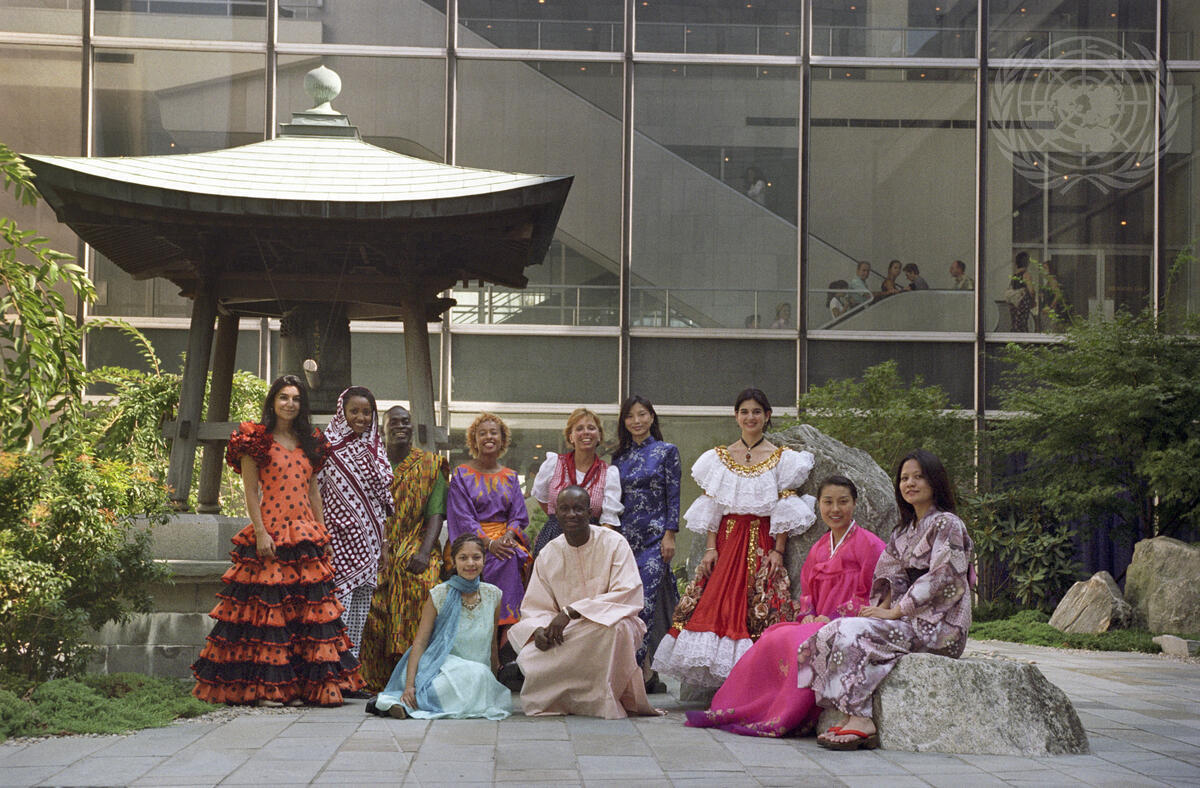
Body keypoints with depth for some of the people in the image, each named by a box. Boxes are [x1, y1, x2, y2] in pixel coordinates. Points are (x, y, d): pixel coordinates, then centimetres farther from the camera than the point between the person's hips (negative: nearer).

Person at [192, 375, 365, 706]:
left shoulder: (310, 443, 16)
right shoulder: (256, 440, 0)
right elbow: (250, 491, -4)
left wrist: (322, 531, 12)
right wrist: (260, 532, -12)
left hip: (305, 534, 5)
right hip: (269, 533, -5)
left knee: (306, 608, 1)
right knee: (267, 606, -7)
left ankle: (297, 685, 5)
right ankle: (264, 687, -4)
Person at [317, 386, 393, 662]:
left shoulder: (376, 449, 13)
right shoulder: (328, 446, -4)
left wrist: (384, 544, 16)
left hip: (368, 543, 6)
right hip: (339, 541, -6)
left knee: (360, 611, 6)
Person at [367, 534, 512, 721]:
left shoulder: (493, 595, 4)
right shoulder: (439, 595, -6)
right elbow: (420, 642, -8)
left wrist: (493, 682, 19)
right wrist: (409, 685, -19)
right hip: (442, 666, -4)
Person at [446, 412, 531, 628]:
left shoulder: (510, 477, 17)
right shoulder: (461, 474, 6)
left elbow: (519, 516, 10)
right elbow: (463, 517, -5)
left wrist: (507, 536, -13)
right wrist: (488, 543, -20)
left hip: (506, 538, 3)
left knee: (514, 558, -30)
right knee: (496, 560, -33)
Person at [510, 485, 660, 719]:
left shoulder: (614, 544, -8)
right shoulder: (549, 554, 5)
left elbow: (629, 595, -19)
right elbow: (535, 606, 7)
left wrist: (572, 611, -26)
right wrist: (539, 629, -19)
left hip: (610, 625, -4)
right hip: (568, 636, 4)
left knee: (615, 626, -39)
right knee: (529, 656, -24)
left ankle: (606, 702, -21)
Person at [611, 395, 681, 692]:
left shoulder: (666, 451, 2)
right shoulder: (619, 457, 14)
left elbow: (673, 497, -2)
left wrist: (669, 535, -9)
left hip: (654, 536, -5)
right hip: (625, 534, 5)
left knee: (644, 599, -14)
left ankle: (635, 667, -16)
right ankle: (646, 672, 8)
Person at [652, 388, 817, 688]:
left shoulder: (781, 458, 4)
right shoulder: (720, 458, 11)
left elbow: (784, 511, 0)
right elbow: (711, 507, 8)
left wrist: (778, 551, -9)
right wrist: (710, 548, -2)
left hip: (762, 544, -2)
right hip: (727, 540, 2)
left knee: (762, 609, -10)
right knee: (718, 604, -7)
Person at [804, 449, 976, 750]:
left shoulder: (947, 524, -6)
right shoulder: (905, 530, 21)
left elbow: (939, 579, -15)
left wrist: (895, 611, -16)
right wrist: (882, 607, -3)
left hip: (939, 625, -8)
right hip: (912, 619, 8)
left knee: (854, 632, -25)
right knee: (836, 630, -12)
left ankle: (861, 721, -28)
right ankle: (853, 716, -23)